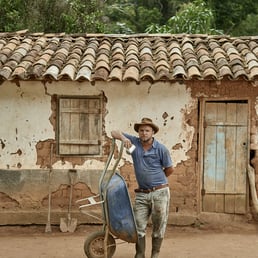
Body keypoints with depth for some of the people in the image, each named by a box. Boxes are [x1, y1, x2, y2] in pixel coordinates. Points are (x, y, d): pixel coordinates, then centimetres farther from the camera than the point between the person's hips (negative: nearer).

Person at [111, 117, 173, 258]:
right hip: (142, 194, 3)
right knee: (139, 226, 1)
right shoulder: (134, 142, 1)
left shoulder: (161, 149, -6)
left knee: (158, 227, 6)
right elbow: (114, 132, 2)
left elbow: (169, 169, 5)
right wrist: (123, 137, -18)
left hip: (159, 192, -3)